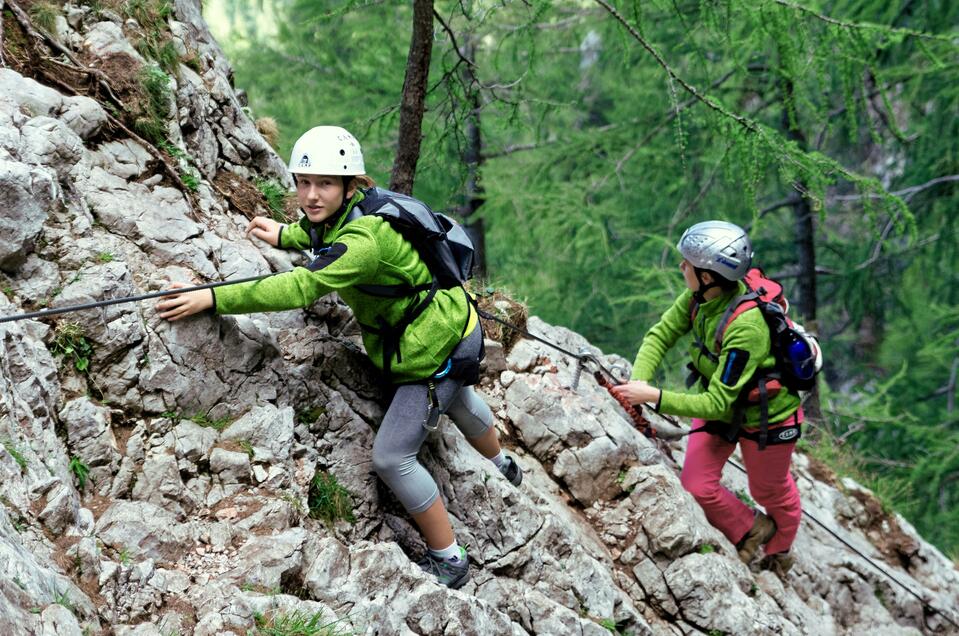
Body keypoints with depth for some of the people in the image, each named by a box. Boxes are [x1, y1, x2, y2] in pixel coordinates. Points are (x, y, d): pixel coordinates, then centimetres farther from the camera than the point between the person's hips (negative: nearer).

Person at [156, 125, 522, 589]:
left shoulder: (366, 238, -38)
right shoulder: (349, 209, -9)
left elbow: (301, 288, -48)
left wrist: (212, 299, -48)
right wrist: (284, 235, 10)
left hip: (437, 351, -10)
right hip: (446, 331, 10)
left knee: (391, 456, -8)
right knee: (455, 401, 37)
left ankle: (449, 561, 8)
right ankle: (503, 467, 69)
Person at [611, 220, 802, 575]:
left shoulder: (746, 328, -41)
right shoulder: (698, 297, -20)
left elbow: (717, 403, -39)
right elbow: (660, 336, -11)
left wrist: (654, 397, -43)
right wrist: (639, 381, -28)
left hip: (765, 417, -6)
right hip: (718, 401, 6)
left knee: (771, 492, 19)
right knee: (697, 484, 3)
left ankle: (778, 553, 50)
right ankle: (750, 531, 31)